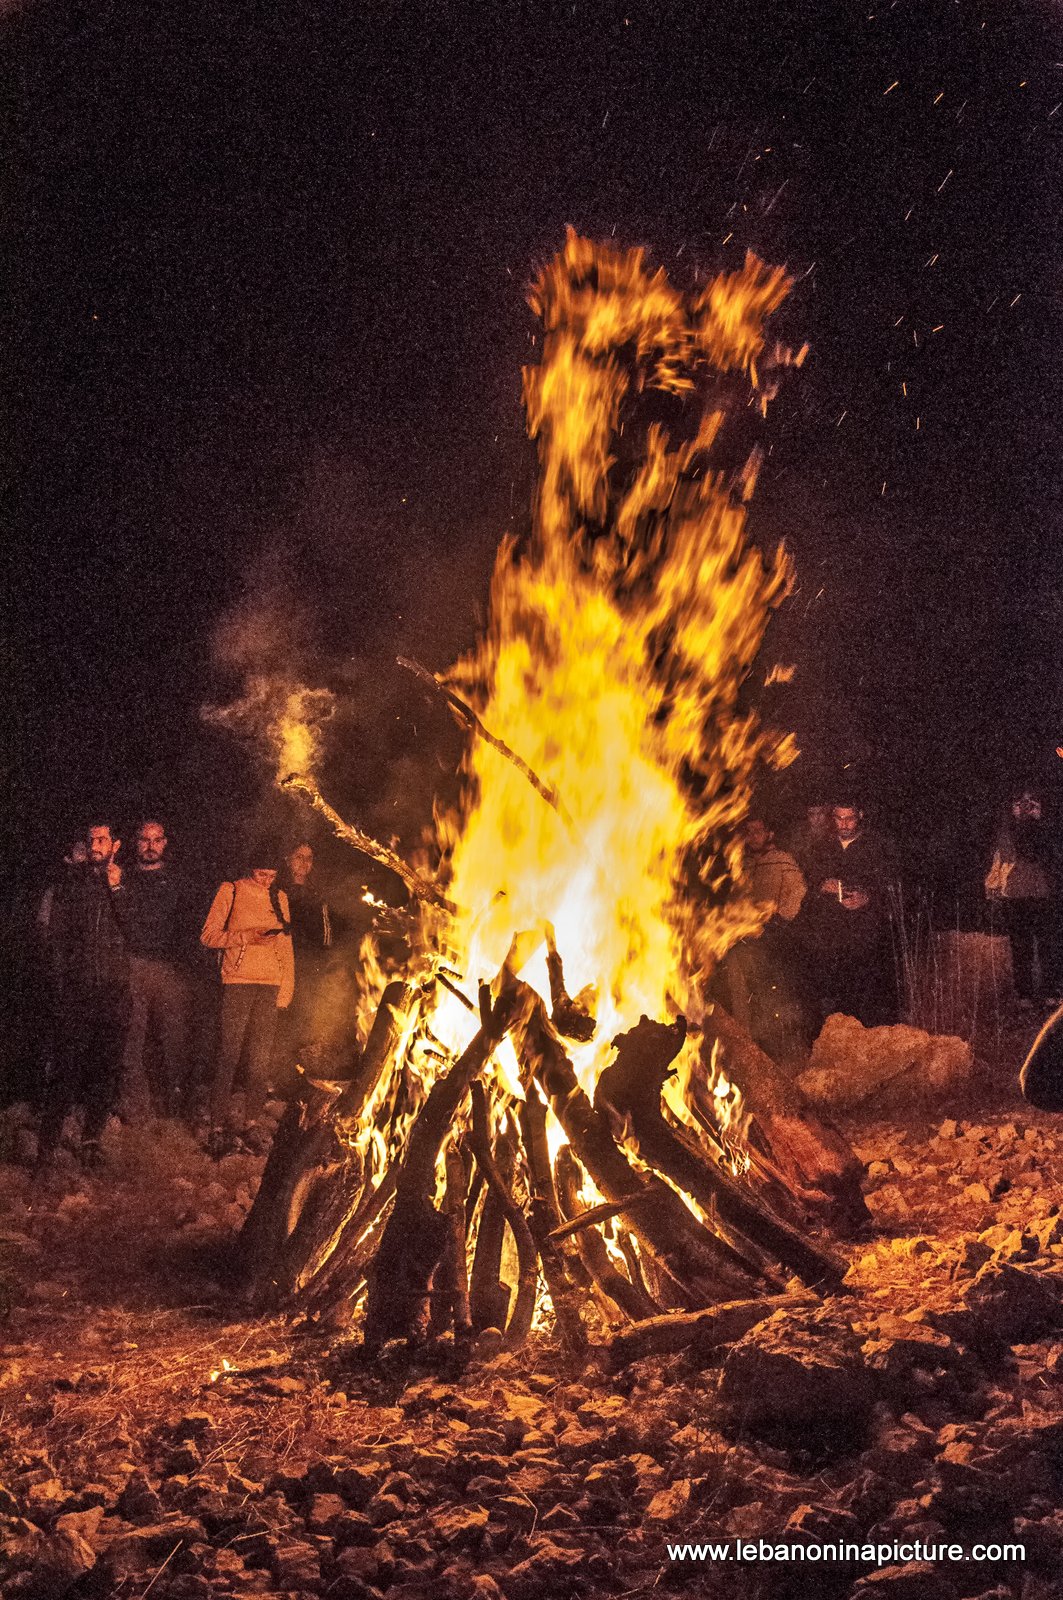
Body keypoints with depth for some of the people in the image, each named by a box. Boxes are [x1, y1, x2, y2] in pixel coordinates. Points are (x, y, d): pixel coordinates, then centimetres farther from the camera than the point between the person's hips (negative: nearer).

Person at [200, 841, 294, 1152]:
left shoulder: (279, 898, 16)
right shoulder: (231, 892, 4)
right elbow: (208, 936, 0)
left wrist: (286, 990, 11)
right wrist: (247, 936, -13)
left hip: (270, 986, 4)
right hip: (237, 982, -4)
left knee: (260, 1058, 2)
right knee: (229, 1053, -8)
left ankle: (252, 1122, 7)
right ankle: (220, 1125, -6)